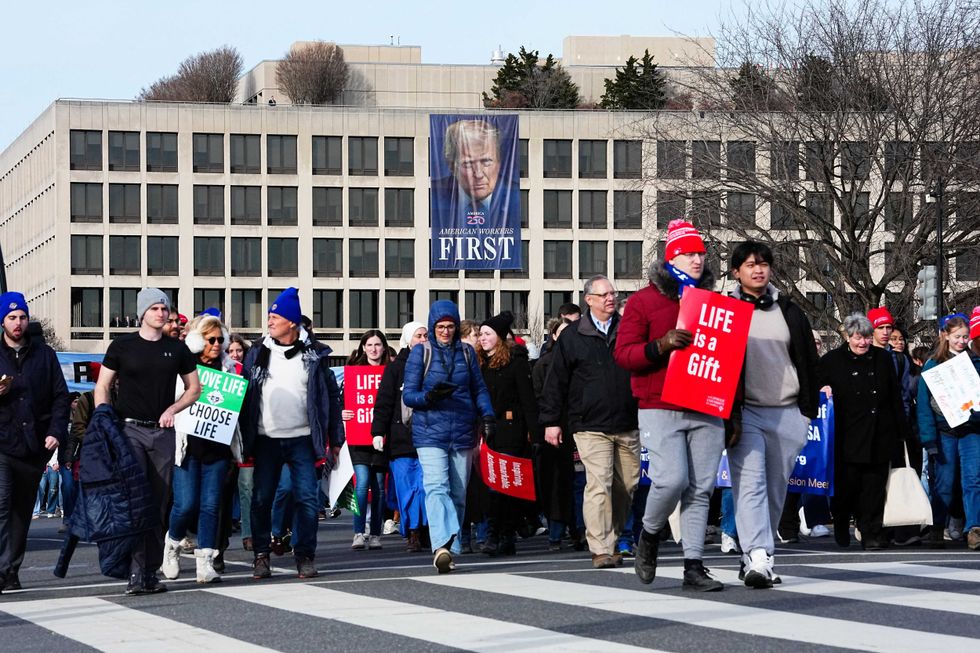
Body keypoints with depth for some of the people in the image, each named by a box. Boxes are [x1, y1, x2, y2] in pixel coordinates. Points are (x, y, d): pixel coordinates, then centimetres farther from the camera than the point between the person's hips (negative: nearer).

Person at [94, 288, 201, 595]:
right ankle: (135, 572, -18)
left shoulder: (177, 349, 10)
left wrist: (172, 409, 0)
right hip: (129, 429, -3)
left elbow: (194, 388, 18)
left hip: (162, 431, 3)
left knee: (158, 503, 4)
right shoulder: (123, 346, 3)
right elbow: (102, 387, 6)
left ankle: (152, 572, 10)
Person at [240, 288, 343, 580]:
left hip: (302, 439, -2)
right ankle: (261, 555, 12)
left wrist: (335, 438, 3)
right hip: (266, 439, 2)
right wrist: (244, 435, 0)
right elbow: (243, 392, 8)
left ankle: (305, 556, 5)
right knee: (261, 499, 3)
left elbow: (331, 396, 6)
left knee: (306, 498, -4)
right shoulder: (258, 353, 7)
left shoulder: (314, 355, 2)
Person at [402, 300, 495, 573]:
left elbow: (479, 389, 16)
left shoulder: (467, 352, 13)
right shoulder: (421, 353, 4)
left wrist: (488, 416, -1)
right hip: (430, 434, -4)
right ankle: (441, 546, -33)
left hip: (462, 434, 4)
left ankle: (451, 550, 12)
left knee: (458, 494, 5)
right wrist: (429, 397, -20)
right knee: (436, 488, -20)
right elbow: (408, 394, 1)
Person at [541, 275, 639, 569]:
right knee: (598, 484, -13)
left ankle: (612, 541, 22)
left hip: (627, 424, 4)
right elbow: (556, 381, 5)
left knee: (627, 485, 7)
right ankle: (600, 549, -13)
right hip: (591, 426, -4)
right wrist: (551, 420, 2)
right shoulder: (572, 336, 4)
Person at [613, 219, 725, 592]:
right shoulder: (644, 301, 4)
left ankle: (694, 567, 4)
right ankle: (650, 534, 13)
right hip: (660, 410, -4)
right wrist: (660, 346, -18)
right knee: (672, 479, -16)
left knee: (701, 488, 0)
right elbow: (623, 353, -2)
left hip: (707, 411, 4)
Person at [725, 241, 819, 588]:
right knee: (750, 484, -15)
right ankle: (757, 558, -24)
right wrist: (727, 415, -9)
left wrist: (808, 412, 10)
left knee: (776, 489, 6)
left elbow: (808, 362, 15)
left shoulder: (789, 312, 12)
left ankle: (756, 555, 17)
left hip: (787, 414, 3)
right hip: (745, 413, -3)